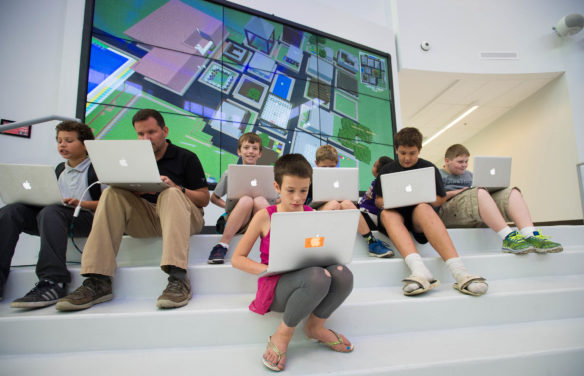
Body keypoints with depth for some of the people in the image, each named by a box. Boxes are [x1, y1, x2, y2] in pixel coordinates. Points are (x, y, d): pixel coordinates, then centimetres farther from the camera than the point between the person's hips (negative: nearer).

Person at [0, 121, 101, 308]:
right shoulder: (60, 169, 24)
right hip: (58, 215, 7)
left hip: (85, 217, -7)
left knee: (50, 212, -36)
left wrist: (81, 203, -17)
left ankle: (53, 283, -41)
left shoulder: (96, 169, 2)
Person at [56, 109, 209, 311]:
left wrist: (177, 188, -18)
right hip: (146, 219, 4)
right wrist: (134, 189, -11)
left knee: (170, 194, -34)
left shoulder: (186, 157, 5)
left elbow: (204, 198, -1)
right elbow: (127, 192, 12)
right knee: (112, 194, -18)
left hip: (182, 216, -4)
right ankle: (98, 281, -29)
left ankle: (178, 278, -48)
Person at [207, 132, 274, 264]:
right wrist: (228, 206, -3)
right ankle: (222, 245, -30)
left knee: (260, 200, -33)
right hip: (235, 221, 0)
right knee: (246, 200, -34)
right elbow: (214, 198, 16)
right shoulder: (230, 173, 11)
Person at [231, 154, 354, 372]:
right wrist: (269, 269, -17)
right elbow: (237, 259, -1)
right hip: (275, 287, -4)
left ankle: (315, 326, 2)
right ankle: (282, 335, -9)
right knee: (317, 276, -36)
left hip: (308, 284, 4)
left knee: (342, 274, -29)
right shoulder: (265, 217, -2)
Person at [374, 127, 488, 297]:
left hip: (420, 213, -1)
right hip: (397, 214, 1)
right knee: (386, 214, -34)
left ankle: (459, 272, -49)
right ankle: (419, 270, -56)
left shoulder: (429, 168, 12)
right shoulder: (387, 170, 14)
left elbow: (441, 198, 11)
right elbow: (378, 200, 14)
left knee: (424, 208, -36)